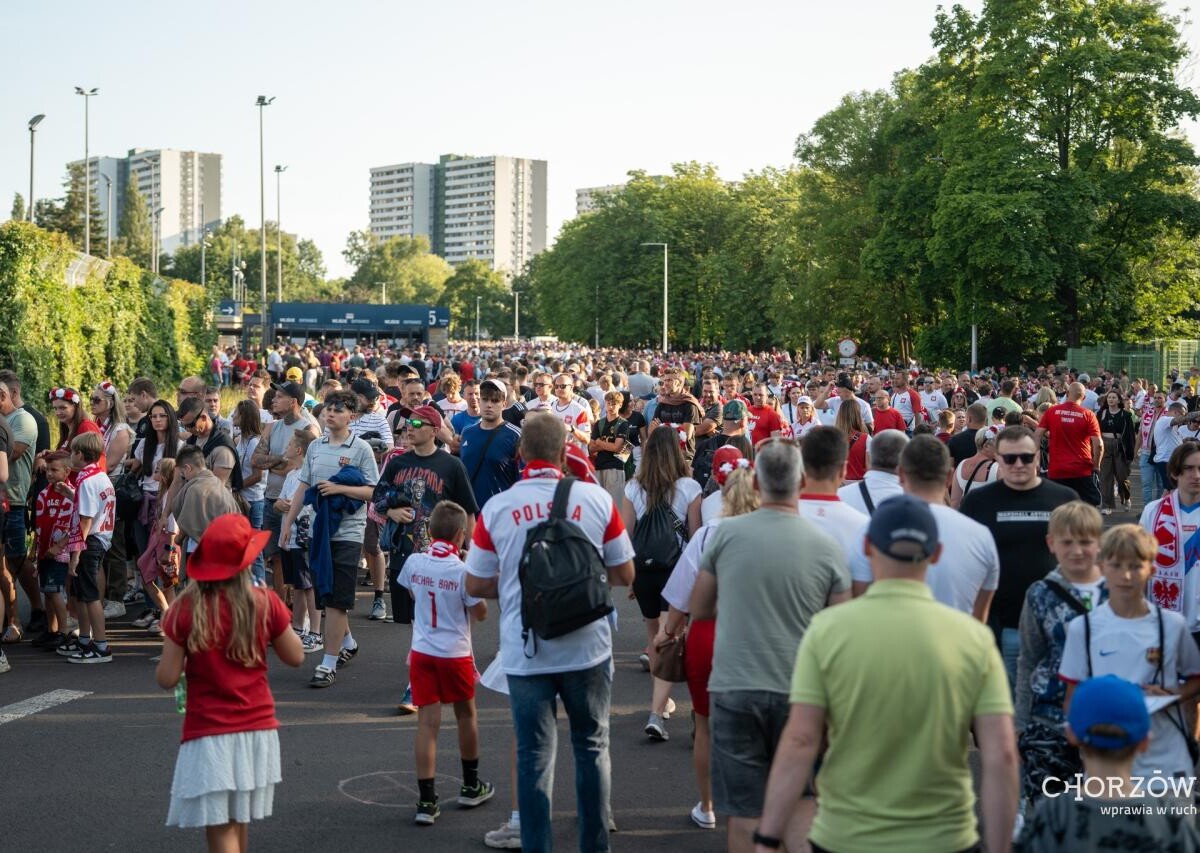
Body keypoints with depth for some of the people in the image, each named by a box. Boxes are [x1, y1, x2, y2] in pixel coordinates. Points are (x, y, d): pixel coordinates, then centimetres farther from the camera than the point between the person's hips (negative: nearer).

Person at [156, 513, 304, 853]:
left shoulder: (186, 610, -10)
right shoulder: (265, 603, -6)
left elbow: (167, 679, -8)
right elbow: (296, 657, 5)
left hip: (208, 735, -3)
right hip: (258, 730, 3)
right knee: (238, 822, 22)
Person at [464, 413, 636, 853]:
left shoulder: (496, 508, -5)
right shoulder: (596, 498, -6)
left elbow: (476, 585, 2)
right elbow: (624, 574, 2)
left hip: (525, 652, 0)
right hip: (587, 647, 0)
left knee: (534, 755, 9)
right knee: (592, 747, 15)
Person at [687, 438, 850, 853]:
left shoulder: (726, 533, -5)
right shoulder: (828, 547, -6)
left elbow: (698, 609, 6)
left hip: (735, 688, 0)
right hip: (800, 691, 1)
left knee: (745, 811, 6)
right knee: (799, 809, 15)